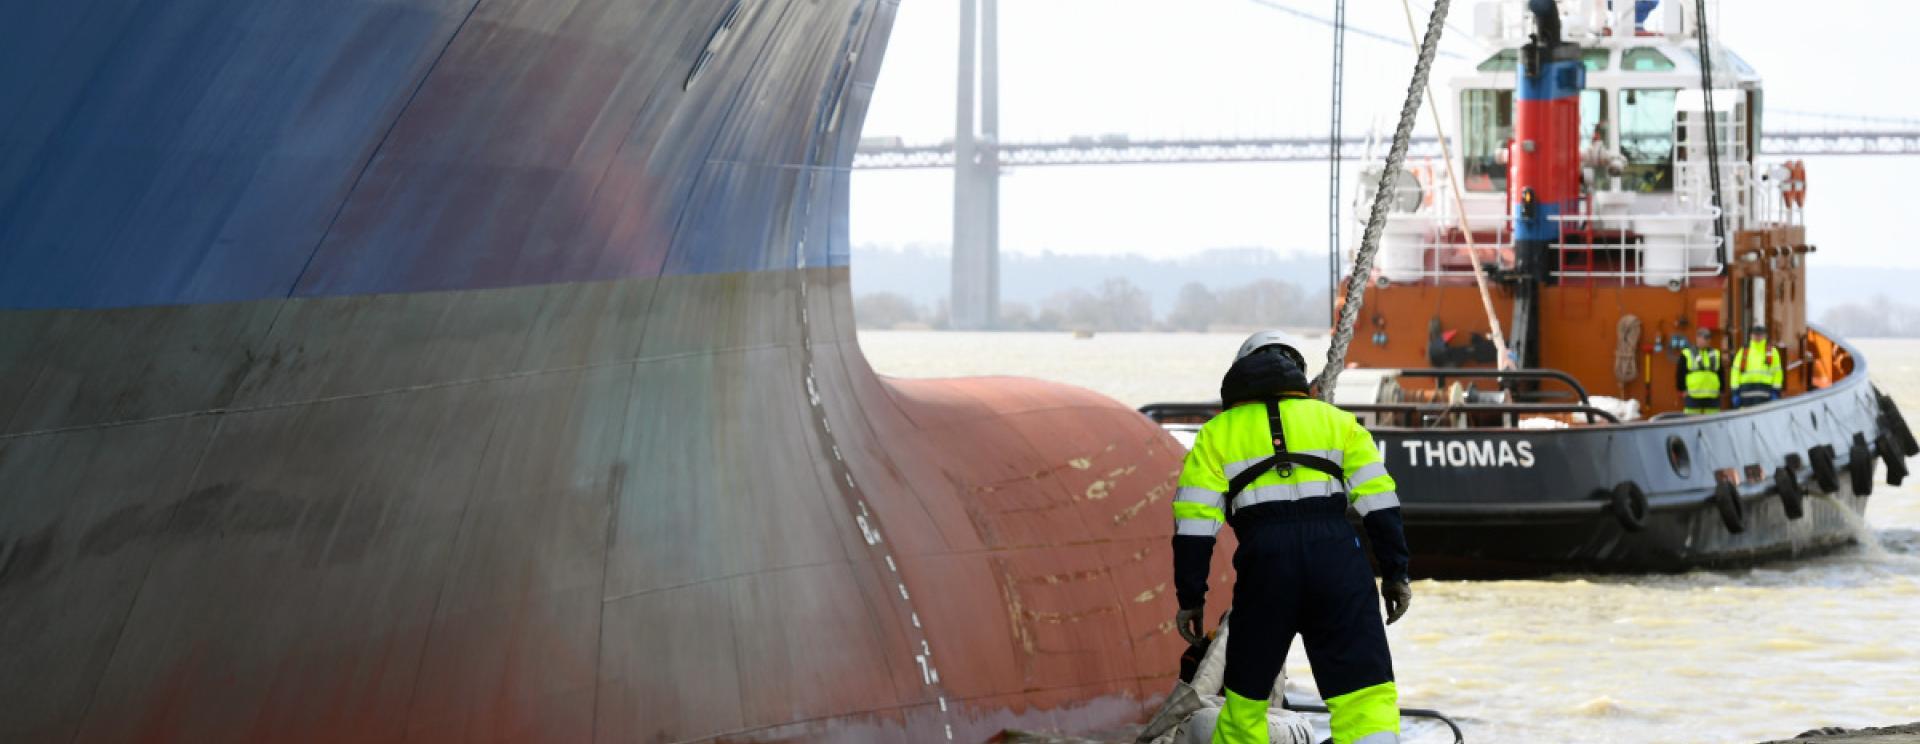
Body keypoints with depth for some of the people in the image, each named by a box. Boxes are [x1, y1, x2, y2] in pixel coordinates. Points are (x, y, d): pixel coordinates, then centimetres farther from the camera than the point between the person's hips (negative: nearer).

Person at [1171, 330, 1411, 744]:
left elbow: (1195, 522, 7)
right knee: (1364, 693, -3)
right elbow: (1378, 501, 9)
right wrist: (1395, 573, 11)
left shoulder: (1217, 433, 17)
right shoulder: (1335, 420, 19)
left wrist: (1190, 598, 10)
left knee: (1246, 693, 17)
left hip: (1264, 559, 0)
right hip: (1336, 559, 0)